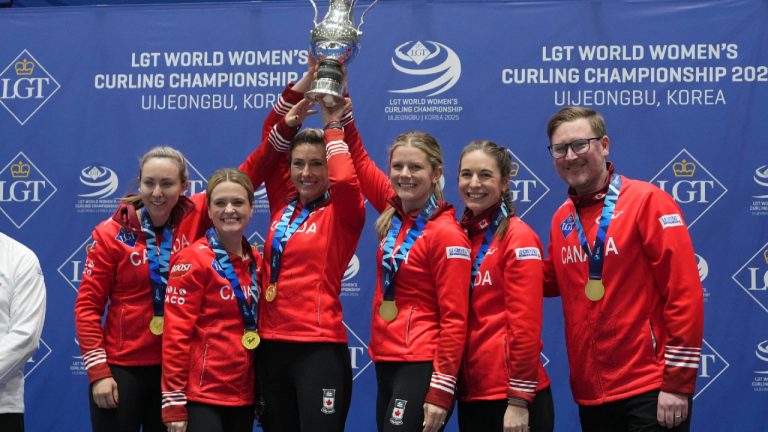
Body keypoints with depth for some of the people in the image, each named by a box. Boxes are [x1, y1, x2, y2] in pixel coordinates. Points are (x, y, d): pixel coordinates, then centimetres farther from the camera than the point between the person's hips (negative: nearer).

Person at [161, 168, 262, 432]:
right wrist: (174, 404, -16)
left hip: (243, 395, 6)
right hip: (201, 395, -6)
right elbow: (175, 334, -13)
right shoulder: (193, 259, -9)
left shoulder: (256, 261, 9)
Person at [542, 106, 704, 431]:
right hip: (590, 393, 6)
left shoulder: (646, 201, -10)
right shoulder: (561, 219, 8)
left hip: (650, 390, -6)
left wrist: (678, 382, -15)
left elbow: (684, 292, -13)